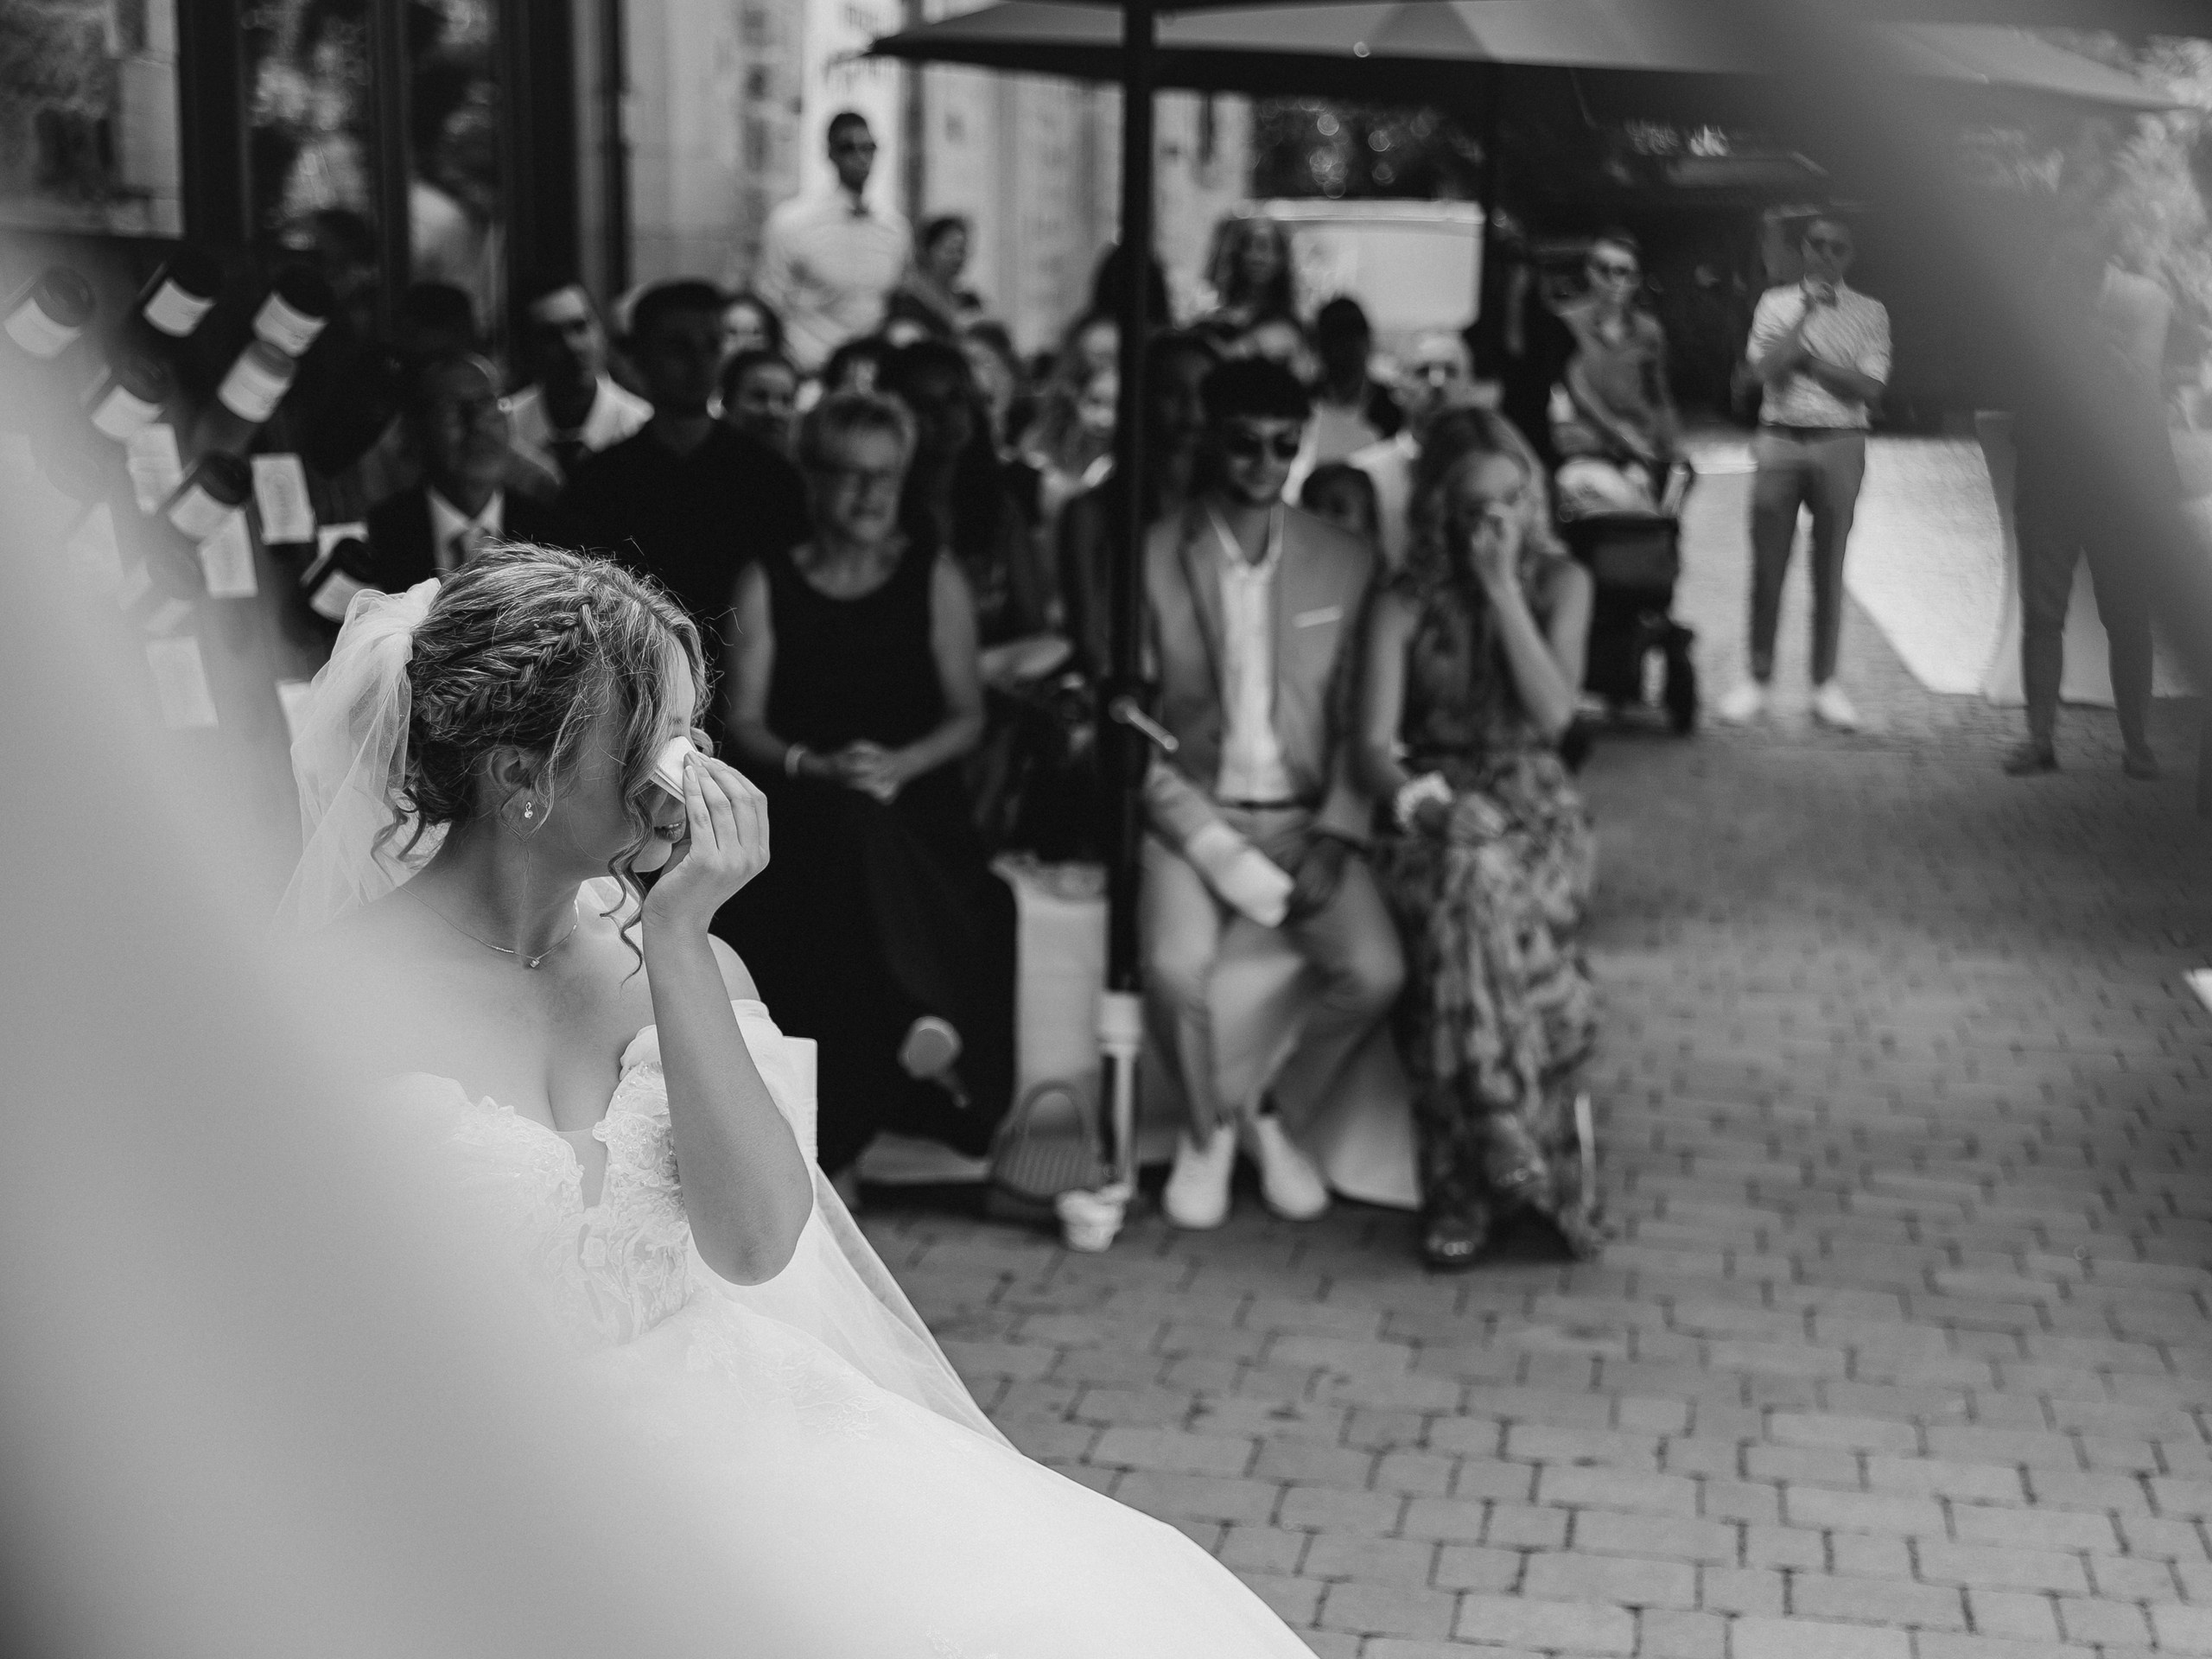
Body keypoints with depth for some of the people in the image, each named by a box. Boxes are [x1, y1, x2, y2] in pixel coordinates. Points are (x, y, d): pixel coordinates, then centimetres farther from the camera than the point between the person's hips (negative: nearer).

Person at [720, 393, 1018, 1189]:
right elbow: (745, 722, 6)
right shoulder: (767, 583, 11)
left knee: (855, 857, -36)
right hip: (801, 809, 0)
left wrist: (899, 764, -12)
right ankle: (928, 1022, -41)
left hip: (916, 799, 0)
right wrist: (816, 767, -14)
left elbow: (968, 715, 8)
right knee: (847, 826, -37)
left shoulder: (934, 577, 11)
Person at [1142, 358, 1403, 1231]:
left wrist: (1336, 835, -10)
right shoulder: (1150, 559, -3)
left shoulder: (1345, 562, 4)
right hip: (1193, 809, -2)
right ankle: (1205, 1128, 2)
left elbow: (1359, 719, 5)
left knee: (1375, 972, -23)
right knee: (1176, 966, -30)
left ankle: (1278, 1116, 8)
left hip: (1306, 815, 2)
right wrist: (1213, 845, -15)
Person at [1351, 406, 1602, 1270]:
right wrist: (1423, 800, -24)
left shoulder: (1561, 582, 8)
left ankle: (1468, 1189, -28)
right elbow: (1374, 745, -4)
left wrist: (1504, 591, -9)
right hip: (1436, 811, 0)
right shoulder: (1403, 603, 4)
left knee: (1475, 905, -34)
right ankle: (1519, 1164, -31)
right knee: (1475, 887, -36)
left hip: (1534, 807, 0)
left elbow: (1552, 713, -8)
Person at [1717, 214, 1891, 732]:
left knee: (1829, 565, 3)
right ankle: (1758, 677, 7)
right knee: (1768, 563, 0)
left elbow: (1869, 388, -4)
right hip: (1779, 439, 0)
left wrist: (1806, 360, -7)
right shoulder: (1776, 303, 9)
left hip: (1840, 443, 0)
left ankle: (1825, 684, 9)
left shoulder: (1869, 312, 7)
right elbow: (1767, 369, -7)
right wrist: (1806, 314, -8)